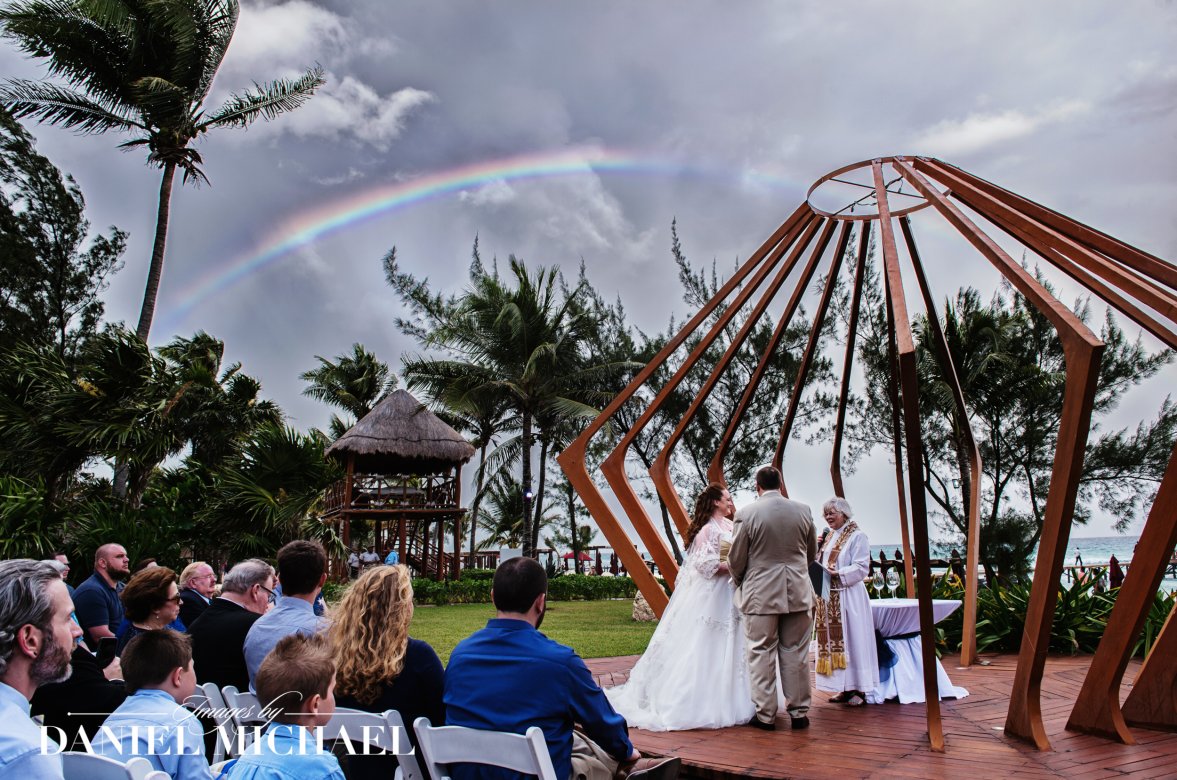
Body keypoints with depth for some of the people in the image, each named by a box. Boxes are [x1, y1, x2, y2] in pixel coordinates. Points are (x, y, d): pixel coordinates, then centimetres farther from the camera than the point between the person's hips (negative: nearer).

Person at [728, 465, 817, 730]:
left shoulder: (746, 514, -10)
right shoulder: (803, 511, 1)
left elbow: (736, 559, -4)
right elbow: (812, 553, 13)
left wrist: (740, 582, 15)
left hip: (761, 594, -3)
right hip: (798, 592, 3)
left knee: (762, 654, 6)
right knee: (795, 653, 11)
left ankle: (765, 714, 12)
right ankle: (799, 711, 18)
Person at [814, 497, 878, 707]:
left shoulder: (856, 536, -6)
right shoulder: (829, 537, 16)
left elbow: (861, 567, -13)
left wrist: (837, 573, -21)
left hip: (848, 597, -7)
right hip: (829, 597, 8)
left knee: (851, 639, -4)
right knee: (832, 639, 7)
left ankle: (859, 689, 3)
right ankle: (845, 688, 13)